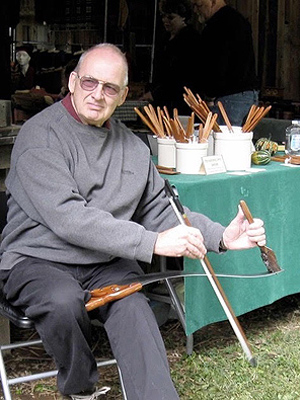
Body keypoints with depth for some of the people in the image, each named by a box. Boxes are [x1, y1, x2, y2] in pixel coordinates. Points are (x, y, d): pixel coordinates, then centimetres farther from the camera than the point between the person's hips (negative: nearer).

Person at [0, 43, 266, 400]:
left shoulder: (133, 148, 11)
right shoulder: (40, 136, -10)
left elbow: (160, 210, 12)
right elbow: (68, 217, -22)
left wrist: (221, 236, -5)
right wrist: (153, 242, -27)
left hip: (105, 264, 4)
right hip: (37, 262, -4)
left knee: (133, 308, -27)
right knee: (64, 302, -34)